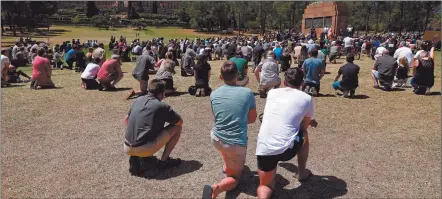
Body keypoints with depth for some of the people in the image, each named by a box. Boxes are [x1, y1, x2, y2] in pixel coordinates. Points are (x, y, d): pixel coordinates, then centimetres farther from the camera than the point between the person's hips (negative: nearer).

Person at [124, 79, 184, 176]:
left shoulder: (139, 100, 12)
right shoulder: (162, 106, -4)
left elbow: (126, 121, 24)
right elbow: (180, 122, 9)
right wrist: (165, 118, 25)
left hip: (127, 148, 6)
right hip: (145, 149, -6)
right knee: (177, 127, 6)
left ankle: (135, 158, 14)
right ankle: (164, 161, 10)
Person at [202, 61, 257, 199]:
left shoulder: (214, 94, -1)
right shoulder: (247, 93, -8)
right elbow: (252, 118, 5)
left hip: (216, 139, 4)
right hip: (237, 144, -3)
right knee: (234, 178, 15)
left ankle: (227, 164, 40)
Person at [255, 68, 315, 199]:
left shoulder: (272, 93, 16)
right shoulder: (307, 99, 7)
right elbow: (303, 128, 18)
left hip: (263, 149, 2)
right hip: (287, 149, -2)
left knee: (266, 185, 24)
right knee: (304, 135, 31)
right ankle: (302, 173, 40)